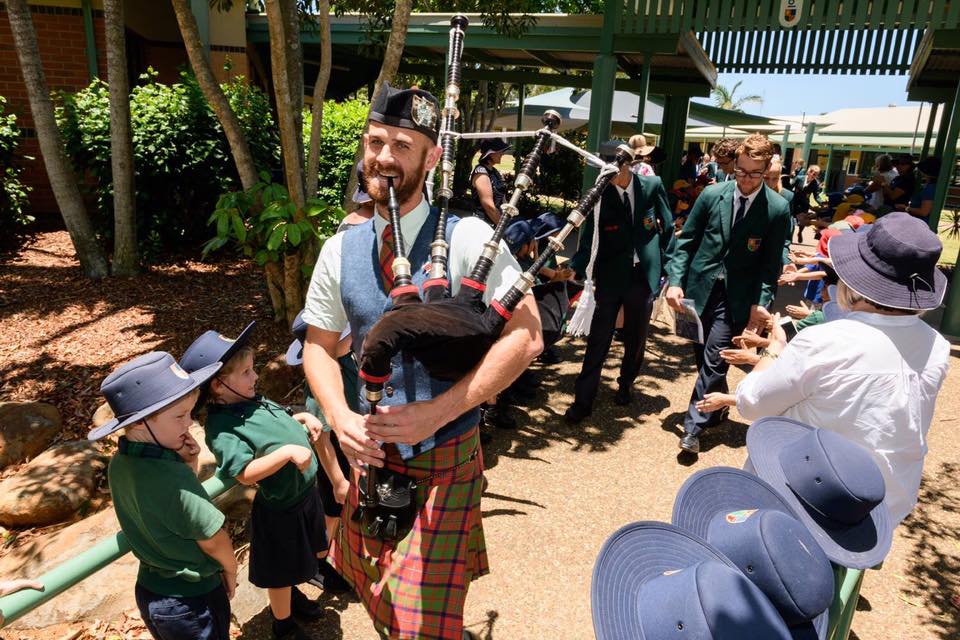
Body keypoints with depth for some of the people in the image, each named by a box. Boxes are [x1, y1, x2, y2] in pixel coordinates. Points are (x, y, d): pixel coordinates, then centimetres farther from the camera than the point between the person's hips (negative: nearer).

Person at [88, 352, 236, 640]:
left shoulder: (120, 464, -8)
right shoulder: (170, 476, -33)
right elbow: (212, 539, -22)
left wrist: (187, 464, -12)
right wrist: (231, 571, -2)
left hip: (150, 591, 7)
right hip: (191, 602, -7)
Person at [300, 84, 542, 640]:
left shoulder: (468, 238, -15)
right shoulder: (340, 250, 0)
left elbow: (527, 337, -18)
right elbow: (319, 346, 8)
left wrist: (436, 411, -23)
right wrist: (340, 417, -11)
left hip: (446, 459, -4)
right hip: (371, 453, 5)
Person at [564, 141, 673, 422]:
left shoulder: (652, 186, -3)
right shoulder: (599, 195, -7)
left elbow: (668, 228, 6)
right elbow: (588, 239, -11)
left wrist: (669, 268, 5)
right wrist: (575, 269, -28)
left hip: (644, 275, 2)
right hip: (610, 277, -2)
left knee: (635, 338, 16)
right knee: (598, 340, -2)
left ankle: (626, 384, 38)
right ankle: (583, 400, 6)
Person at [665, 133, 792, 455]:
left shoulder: (777, 208, -5)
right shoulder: (712, 195, -1)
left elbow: (771, 261, -2)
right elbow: (687, 240, 2)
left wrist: (761, 302, -11)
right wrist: (676, 281, -7)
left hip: (737, 296, -3)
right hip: (700, 287, 3)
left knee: (714, 359, -8)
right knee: (704, 356, 14)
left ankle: (693, 426, 2)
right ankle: (717, 408, 37)